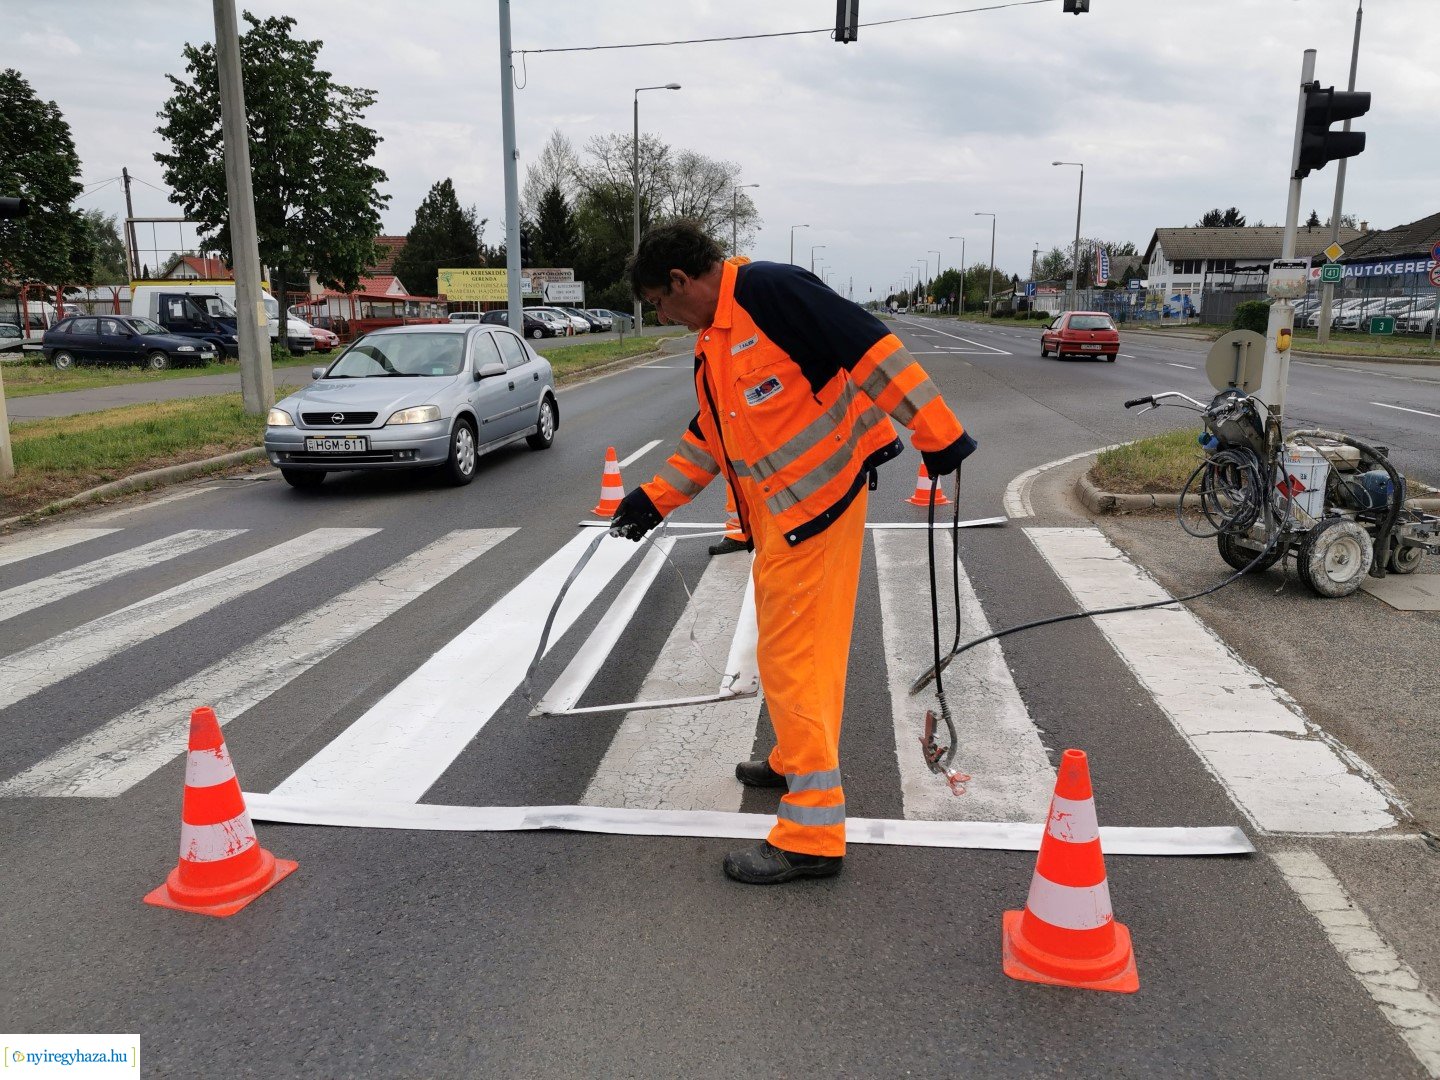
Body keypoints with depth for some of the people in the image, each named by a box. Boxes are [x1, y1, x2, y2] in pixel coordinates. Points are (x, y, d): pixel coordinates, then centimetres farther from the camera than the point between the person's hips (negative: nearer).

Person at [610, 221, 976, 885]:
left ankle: (813, 834, 3)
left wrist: (939, 436, -21)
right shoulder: (714, 339, 15)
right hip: (780, 510, 9)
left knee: (791, 657, -5)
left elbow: (873, 350, -21)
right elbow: (709, 440, 24)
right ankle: (796, 762, 41)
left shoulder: (770, 290, -16)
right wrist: (654, 500, 23)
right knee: (808, 648, 22)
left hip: (816, 501, -9)